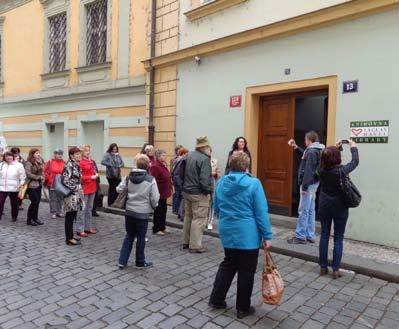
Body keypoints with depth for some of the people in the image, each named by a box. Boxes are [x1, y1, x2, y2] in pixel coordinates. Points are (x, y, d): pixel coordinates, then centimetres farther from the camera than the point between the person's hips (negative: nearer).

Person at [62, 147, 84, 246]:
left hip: (76, 194, 9)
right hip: (71, 194, -9)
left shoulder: (76, 165, 13)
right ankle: (69, 239, 6)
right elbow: (65, 180, -22)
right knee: (70, 216, -2)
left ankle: (70, 236, 23)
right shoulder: (69, 165, -15)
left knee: (72, 216, 14)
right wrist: (76, 188, -15)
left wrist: (79, 189, 12)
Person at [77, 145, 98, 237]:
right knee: (83, 209, -2)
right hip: (84, 188, -9)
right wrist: (91, 177, -17)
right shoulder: (80, 162, -14)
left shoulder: (91, 161, 11)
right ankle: (80, 230, 8)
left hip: (92, 187, 9)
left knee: (89, 208, 16)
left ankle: (88, 227, 27)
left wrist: (96, 174, 3)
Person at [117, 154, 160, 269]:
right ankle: (140, 262, 22)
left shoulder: (128, 177, -1)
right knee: (141, 238, 9)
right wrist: (154, 207, 7)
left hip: (129, 211, 4)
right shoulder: (151, 179, -14)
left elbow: (119, 189, 0)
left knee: (129, 236, 17)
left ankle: (122, 261, 19)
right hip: (143, 213, -4)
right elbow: (155, 198, -13)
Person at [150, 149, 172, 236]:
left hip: (164, 192, 10)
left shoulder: (163, 165, 11)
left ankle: (162, 227, 28)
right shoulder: (155, 166, -19)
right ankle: (156, 229, 13)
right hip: (158, 193, -10)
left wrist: (169, 188, 18)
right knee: (158, 211, 1)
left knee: (164, 209, 16)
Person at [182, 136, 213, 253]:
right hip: (199, 194, -8)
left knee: (188, 216, 19)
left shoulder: (189, 155, 5)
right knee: (199, 219, 1)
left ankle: (186, 242, 30)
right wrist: (209, 190, -10)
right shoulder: (204, 159, -19)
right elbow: (204, 180, -24)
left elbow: (183, 173, 11)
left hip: (187, 191, 8)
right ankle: (195, 246, 7)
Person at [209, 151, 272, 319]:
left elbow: (217, 208, 13)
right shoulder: (253, 184, -14)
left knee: (228, 265, 22)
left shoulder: (221, 183, 2)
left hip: (227, 232, 5)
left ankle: (216, 299, 28)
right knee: (246, 271, 10)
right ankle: (243, 308, 22)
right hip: (247, 234, -5)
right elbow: (261, 212, -13)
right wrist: (266, 236, -5)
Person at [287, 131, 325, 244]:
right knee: (310, 210, 14)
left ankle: (300, 237, 1)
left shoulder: (312, 152, -18)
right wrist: (296, 147, 25)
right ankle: (310, 236, 21)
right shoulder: (315, 150, 13)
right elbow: (305, 155, 33)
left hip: (309, 184, -10)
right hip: (313, 183, 10)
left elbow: (308, 170, -23)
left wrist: (304, 186, -23)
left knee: (303, 211, -5)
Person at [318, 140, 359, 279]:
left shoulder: (321, 170, -9)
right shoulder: (342, 170, -19)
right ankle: (336, 270, 10)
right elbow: (355, 161, 1)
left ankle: (323, 267, 18)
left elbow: (326, 160, 15)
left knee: (324, 235, 11)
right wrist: (353, 147, 15)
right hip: (340, 208, -3)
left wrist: (335, 147, 19)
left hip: (324, 207, 3)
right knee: (338, 239, 6)